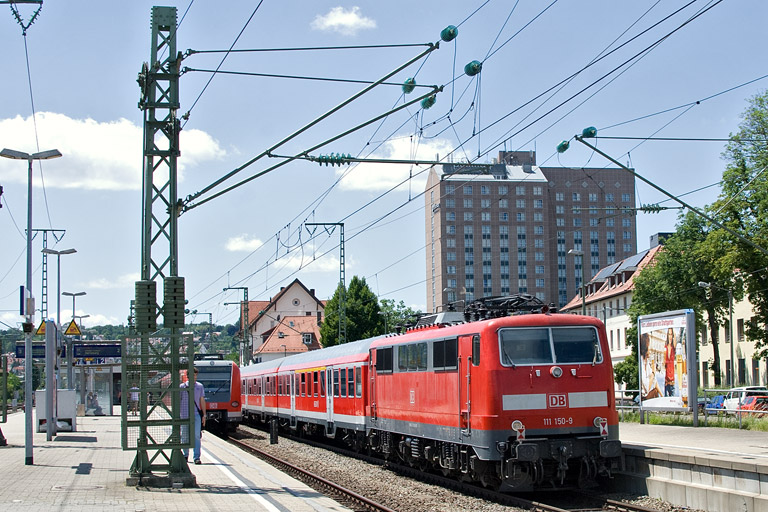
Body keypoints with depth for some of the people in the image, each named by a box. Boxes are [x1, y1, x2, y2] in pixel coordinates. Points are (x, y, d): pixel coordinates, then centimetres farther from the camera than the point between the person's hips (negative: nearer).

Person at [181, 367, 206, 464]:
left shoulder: (199, 386, 9)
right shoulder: (182, 387, 2)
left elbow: (202, 401, 14)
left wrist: (204, 415, 10)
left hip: (196, 415, 1)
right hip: (184, 415, 0)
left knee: (196, 436, -8)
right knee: (185, 436, 8)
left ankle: (196, 457, -9)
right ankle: (185, 455, 23)